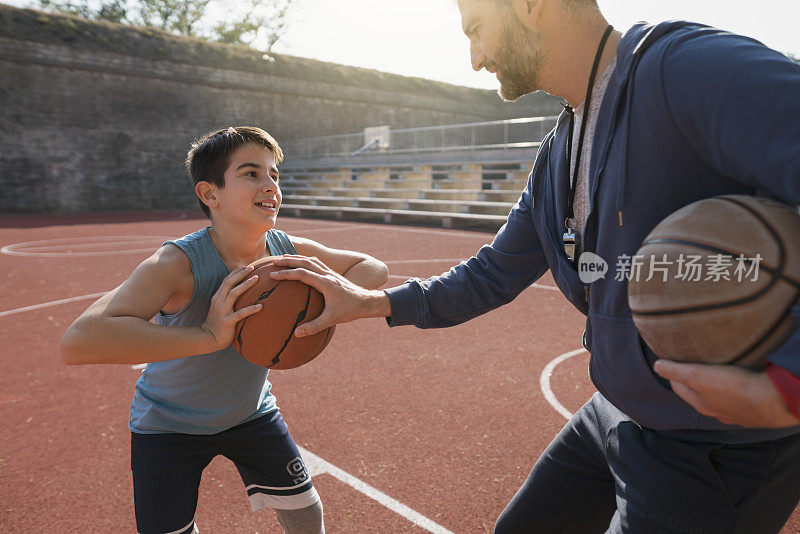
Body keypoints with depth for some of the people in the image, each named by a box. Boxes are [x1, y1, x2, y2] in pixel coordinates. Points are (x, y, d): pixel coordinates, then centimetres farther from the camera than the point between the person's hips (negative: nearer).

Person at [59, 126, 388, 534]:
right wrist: (207, 336, -48)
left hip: (252, 412, 4)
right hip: (168, 425, -4)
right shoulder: (179, 263, -32)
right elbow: (77, 342, -44)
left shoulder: (290, 251, -17)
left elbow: (372, 268, -4)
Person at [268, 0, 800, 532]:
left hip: (719, 456, -7)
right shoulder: (556, 158, 5)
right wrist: (369, 302, 7)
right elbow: (494, 275, 11)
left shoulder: (697, 67, -22)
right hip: (616, 419, 8)